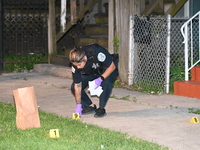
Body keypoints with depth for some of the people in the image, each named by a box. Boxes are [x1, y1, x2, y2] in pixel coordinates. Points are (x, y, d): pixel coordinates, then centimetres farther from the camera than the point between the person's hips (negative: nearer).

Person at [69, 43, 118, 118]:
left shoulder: (97, 52, -41)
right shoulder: (76, 64, -26)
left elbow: (112, 66, -27)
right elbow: (77, 85, -18)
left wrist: (100, 79, -38)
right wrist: (78, 105, -18)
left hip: (109, 69, -4)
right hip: (91, 73, 4)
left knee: (106, 83, -37)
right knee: (74, 87, -11)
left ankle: (101, 109, -19)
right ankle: (90, 106, 7)